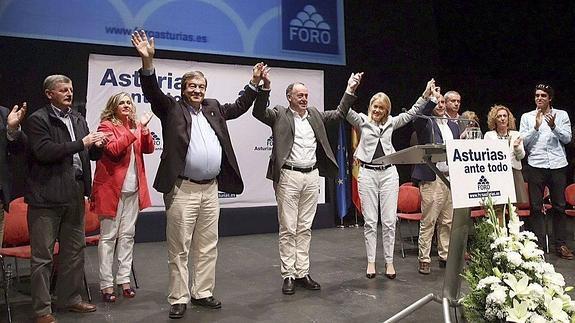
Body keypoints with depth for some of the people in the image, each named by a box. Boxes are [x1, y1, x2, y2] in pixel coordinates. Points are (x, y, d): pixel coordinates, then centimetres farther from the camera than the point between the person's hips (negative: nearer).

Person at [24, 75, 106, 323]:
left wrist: (96, 146, -5)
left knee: (74, 250, 15)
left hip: (74, 195, 7)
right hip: (46, 197, -6)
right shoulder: (37, 120, -5)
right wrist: (81, 143, -18)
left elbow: (91, 154, 17)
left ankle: (71, 298, 29)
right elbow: (45, 152, -19)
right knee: (42, 256, 3)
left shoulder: (78, 119, 14)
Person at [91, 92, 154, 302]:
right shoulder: (106, 125, -3)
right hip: (111, 188, -5)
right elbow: (113, 149, -19)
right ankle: (106, 284, 7)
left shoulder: (135, 126, 13)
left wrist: (143, 129, -13)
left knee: (127, 235, 9)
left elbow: (149, 149, 1)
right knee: (108, 236, 0)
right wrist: (134, 131, -22)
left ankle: (124, 279, 18)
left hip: (132, 189, 6)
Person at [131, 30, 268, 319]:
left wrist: (254, 82, 18)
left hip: (211, 189, 6)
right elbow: (152, 92, -13)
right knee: (179, 248, 2)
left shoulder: (213, 108, 16)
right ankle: (178, 298, 15)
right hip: (182, 189, -5)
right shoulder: (171, 109, 1)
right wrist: (147, 60, -27)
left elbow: (238, 107, 24)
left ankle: (202, 292, 26)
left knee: (208, 246, 13)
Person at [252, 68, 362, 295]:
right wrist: (266, 87, -26)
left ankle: (302, 273, 19)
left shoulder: (315, 115, 16)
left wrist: (350, 90, 13)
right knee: (288, 229, 1)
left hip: (312, 176, 5)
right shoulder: (279, 115, 1)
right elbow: (258, 112, -14)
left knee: (305, 228, 10)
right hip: (288, 176, -5)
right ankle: (288, 275, 11)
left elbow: (339, 114, 20)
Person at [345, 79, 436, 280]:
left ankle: (389, 262, 14)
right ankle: (371, 261, 14)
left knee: (389, 221, 3)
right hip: (367, 173, -2)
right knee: (370, 221, 4)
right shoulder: (362, 121, 4)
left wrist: (425, 95, -1)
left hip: (389, 173, 2)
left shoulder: (391, 123, 12)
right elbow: (346, 110, -11)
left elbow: (411, 113, 9)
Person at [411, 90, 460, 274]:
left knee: (448, 222, 11)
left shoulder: (453, 126, 20)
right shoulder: (426, 123, 1)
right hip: (432, 178, -6)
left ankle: (445, 256, 22)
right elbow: (418, 119, -24)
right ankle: (424, 260, 5)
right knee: (428, 221, -3)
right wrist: (431, 99, -28)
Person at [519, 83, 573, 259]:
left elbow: (567, 138, 0)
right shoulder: (527, 117, 7)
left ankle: (561, 244, 15)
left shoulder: (561, 114, 9)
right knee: (536, 206, 1)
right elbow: (523, 141, 0)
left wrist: (553, 126, -15)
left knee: (559, 206, 6)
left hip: (558, 165, 1)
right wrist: (536, 126, -13)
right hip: (536, 166, -1)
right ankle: (538, 244, 9)